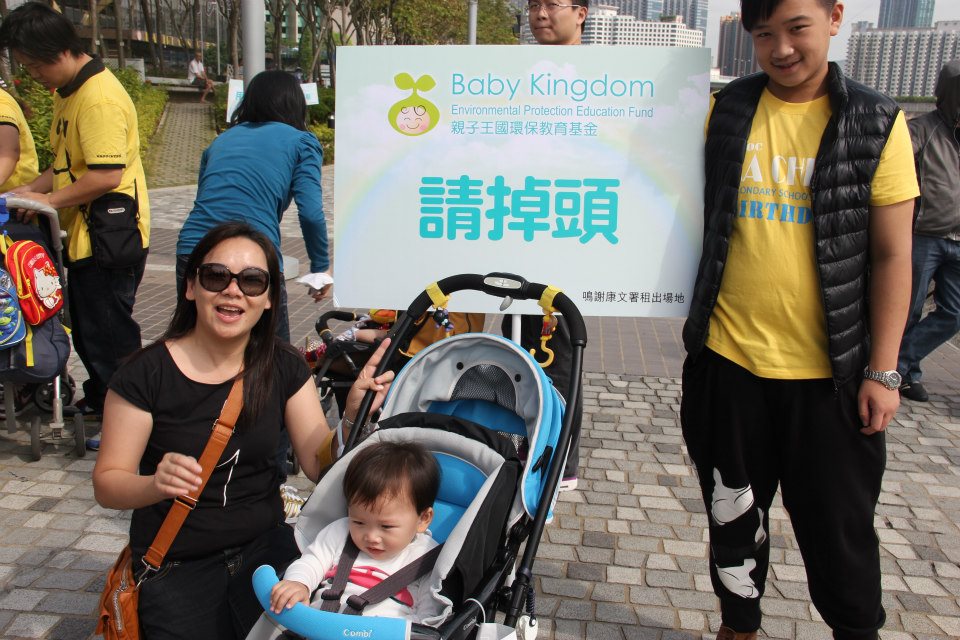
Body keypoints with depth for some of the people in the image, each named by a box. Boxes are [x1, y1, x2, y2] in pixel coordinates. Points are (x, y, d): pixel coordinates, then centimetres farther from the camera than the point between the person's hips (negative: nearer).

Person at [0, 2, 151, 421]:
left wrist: (50, 200, -17)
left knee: (108, 334, -1)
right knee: (85, 329, 21)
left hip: (109, 238, -11)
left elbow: (107, 174, -26)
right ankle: (98, 402, 37)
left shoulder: (100, 97, -19)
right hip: (83, 236, 11)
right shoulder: (67, 93, 14)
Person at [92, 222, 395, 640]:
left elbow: (320, 465, -5)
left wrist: (353, 417, -24)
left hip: (265, 547, 2)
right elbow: (106, 484, -10)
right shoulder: (146, 374, -12)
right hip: (176, 565, -2)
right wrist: (157, 484, -30)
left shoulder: (284, 368, -2)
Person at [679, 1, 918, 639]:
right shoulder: (725, 111, 2)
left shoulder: (876, 123, -3)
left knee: (839, 527, 10)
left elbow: (892, 255, -2)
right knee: (734, 516, 17)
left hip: (828, 372, -2)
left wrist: (882, 371, -5)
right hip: (728, 359, 2)